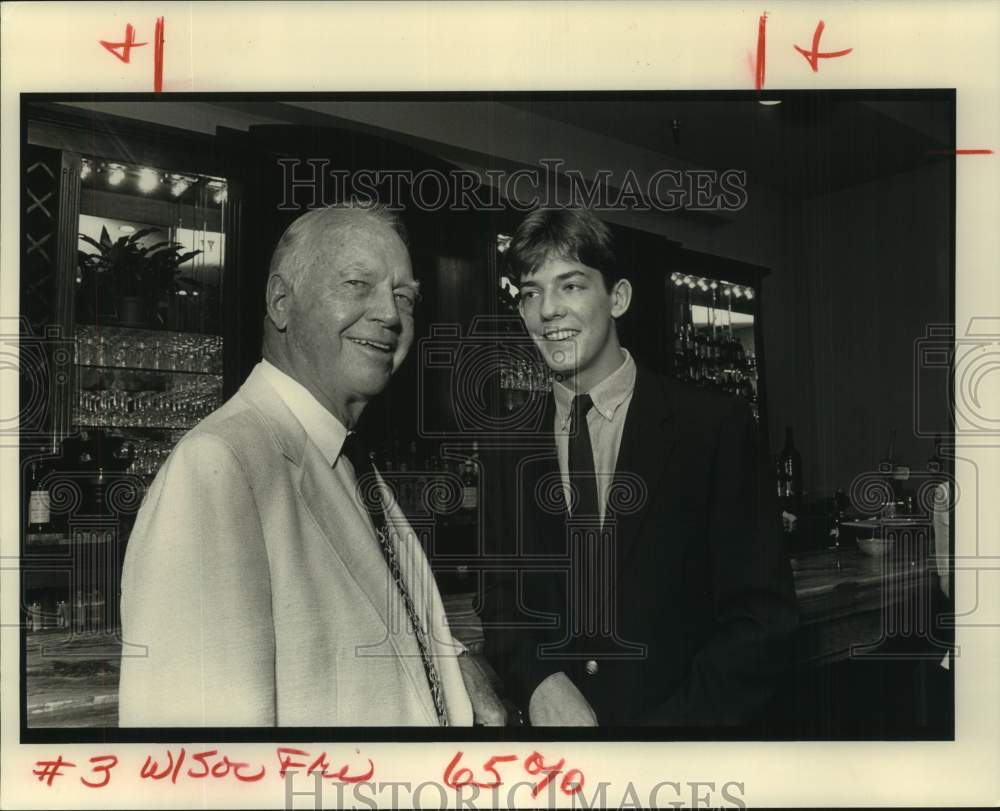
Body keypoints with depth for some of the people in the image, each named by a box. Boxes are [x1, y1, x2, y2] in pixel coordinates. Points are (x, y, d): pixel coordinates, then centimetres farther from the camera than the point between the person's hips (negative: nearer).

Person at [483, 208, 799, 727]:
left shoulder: (715, 427, -12)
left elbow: (763, 612, -12)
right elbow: (500, 599, 1)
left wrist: (675, 719, -21)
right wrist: (540, 681, -17)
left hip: (681, 717, -2)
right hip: (547, 713, 3)